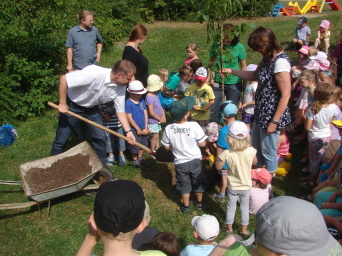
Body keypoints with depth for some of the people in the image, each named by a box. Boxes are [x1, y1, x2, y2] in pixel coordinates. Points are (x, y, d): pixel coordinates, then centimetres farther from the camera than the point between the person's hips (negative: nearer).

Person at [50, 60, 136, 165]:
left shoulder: (120, 88, -16)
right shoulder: (94, 73, -37)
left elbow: (120, 111, -5)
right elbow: (64, 79, -33)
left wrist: (128, 131, -15)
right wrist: (62, 104, -27)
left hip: (92, 108, 5)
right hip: (72, 106, -5)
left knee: (100, 138, 0)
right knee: (61, 140, 1)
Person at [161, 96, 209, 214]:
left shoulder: (168, 129, -18)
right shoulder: (194, 126, -25)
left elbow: (167, 146, -6)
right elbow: (202, 143, -16)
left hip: (180, 163, 1)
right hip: (195, 160, -1)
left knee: (184, 185, 21)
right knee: (198, 182, 24)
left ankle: (186, 207, 36)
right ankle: (199, 203, 43)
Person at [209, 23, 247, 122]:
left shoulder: (238, 47, -7)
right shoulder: (216, 45, -2)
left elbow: (244, 67, 1)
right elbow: (211, 62, 12)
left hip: (234, 85, -2)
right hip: (218, 83, 2)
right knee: (213, 111, 3)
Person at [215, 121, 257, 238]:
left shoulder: (227, 154, -28)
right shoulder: (251, 151, -22)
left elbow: (218, 167, -14)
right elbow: (254, 162, -1)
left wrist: (219, 155, -5)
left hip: (233, 187, -1)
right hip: (246, 186, 1)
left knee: (231, 207, 19)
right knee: (245, 207, 20)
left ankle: (229, 228, 38)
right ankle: (244, 230, 34)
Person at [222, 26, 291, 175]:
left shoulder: (280, 62, -26)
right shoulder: (267, 57, 3)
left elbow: (285, 95, -25)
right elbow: (255, 75, 21)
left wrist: (274, 121, -22)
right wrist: (232, 71, 16)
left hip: (272, 115, -10)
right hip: (261, 113, 10)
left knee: (268, 150, 9)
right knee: (255, 144, 25)